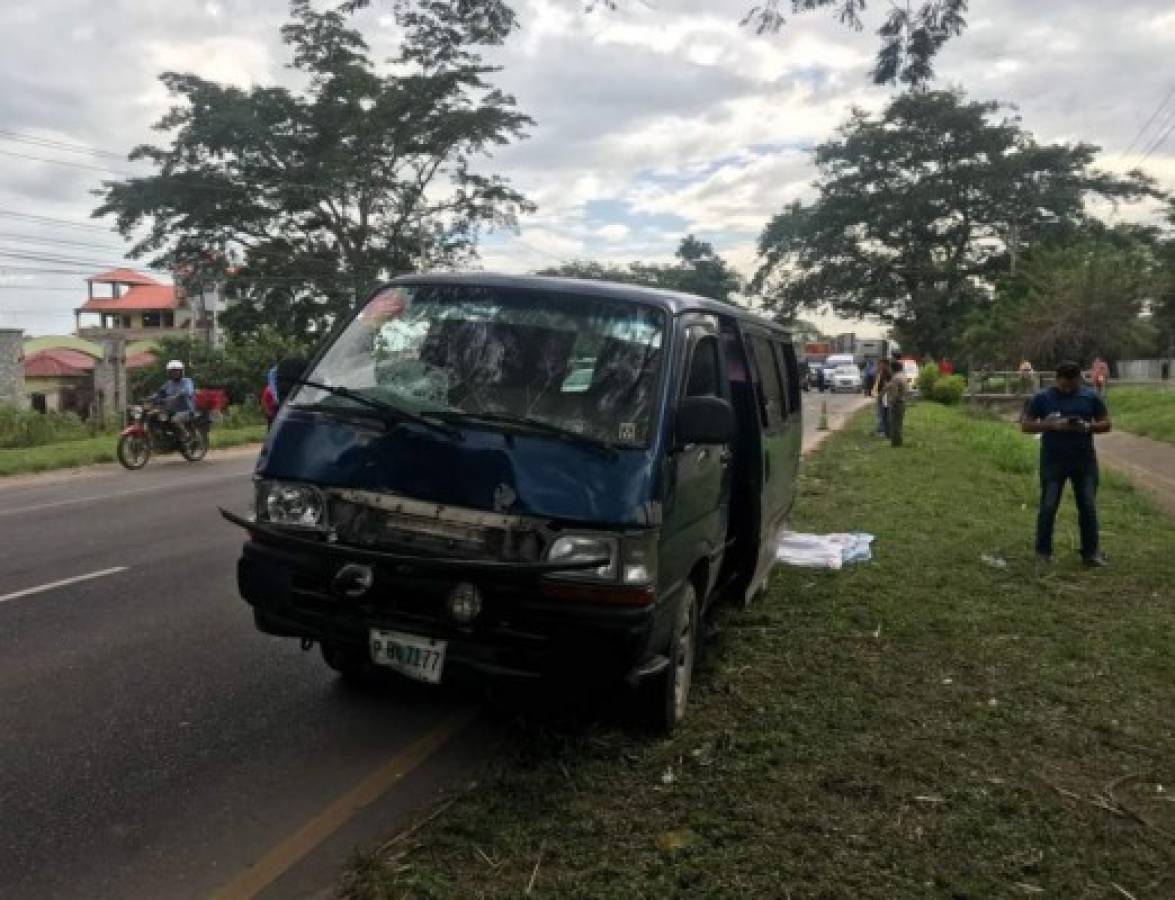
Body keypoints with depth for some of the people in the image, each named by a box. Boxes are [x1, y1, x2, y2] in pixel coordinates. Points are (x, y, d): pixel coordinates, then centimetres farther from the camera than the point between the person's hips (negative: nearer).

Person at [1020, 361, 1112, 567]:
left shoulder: (1090, 397, 3)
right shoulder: (1042, 398, -1)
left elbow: (1106, 424, 7)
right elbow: (1025, 425, -2)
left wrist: (1088, 426, -15)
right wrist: (1051, 425, -18)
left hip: (1084, 460, 2)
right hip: (1052, 461, -2)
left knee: (1088, 507, 3)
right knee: (1048, 507, 1)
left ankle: (1091, 552, 14)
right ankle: (1043, 552, 11)